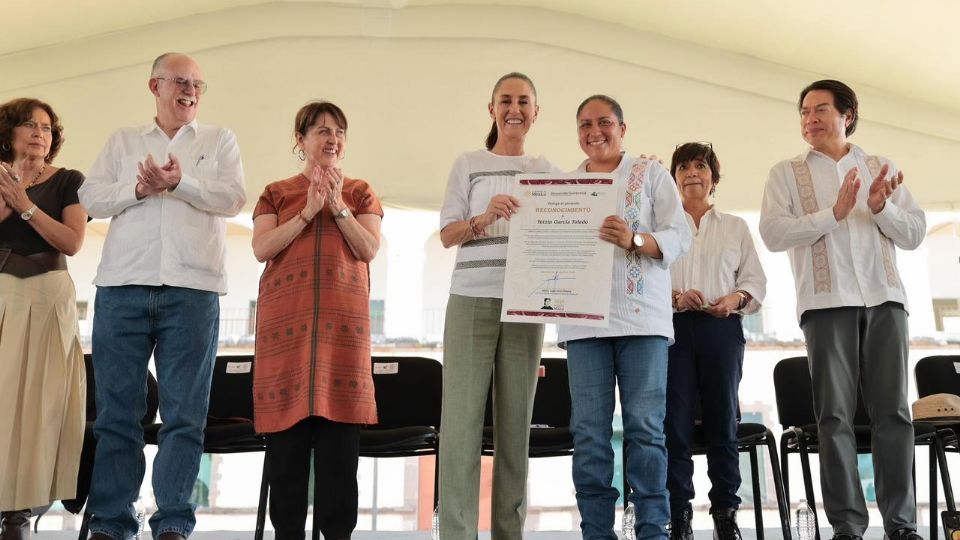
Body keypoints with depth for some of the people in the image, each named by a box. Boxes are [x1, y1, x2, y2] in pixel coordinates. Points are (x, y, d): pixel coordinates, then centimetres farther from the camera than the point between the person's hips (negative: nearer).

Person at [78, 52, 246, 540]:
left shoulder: (219, 141, 16)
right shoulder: (123, 140, 20)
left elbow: (232, 197, 1)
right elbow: (91, 197, 8)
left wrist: (178, 182, -11)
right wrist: (137, 188, -8)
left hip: (192, 289, -1)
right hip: (122, 286, 2)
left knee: (185, 415, -2)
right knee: (116, 410, 1)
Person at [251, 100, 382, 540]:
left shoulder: (360, 192, 16)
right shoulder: (276, 193, 15)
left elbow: (369, 249, 3)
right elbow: (261, 249, 1)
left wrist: (338, 207, -6)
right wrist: (308, 211, -6)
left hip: (343, 318, 0)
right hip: (286, 316, 0)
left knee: (339, 428, -3)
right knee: (287, 428, -1)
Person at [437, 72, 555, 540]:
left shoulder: (547, 171, 15)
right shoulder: (469, 164, 10)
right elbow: (447, 235, 3)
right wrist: (485, 218, -15)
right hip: (472, 299, -2)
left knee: (516, 418, 3)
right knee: (462, 416, -6)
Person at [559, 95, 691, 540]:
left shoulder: (651, 173, 10)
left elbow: (679, 236, 0)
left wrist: (634, 240, -19)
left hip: (641, 316, -2)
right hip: (584, 319, 3)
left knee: (645, 429, -4)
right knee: (589, 433, 2)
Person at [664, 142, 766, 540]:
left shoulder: (735, 227, 17)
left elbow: (756, 281, 11)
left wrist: (736, 298, -9)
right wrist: (674, 297, -15)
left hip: (722, 329, 1)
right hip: (673, 328, -1)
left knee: (723, 420, 0)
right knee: (675, 421, -5)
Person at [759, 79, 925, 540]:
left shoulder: (880, 168, 17)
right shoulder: (787, 172, 10)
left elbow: (914, 234, 12)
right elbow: (773, 233, -5)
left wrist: (882, 207, -7)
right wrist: (833, 212, -15)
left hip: (884, 299, 2)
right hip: (827, 302, -2)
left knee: (893, 410, 1)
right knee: (835, 414, -3)